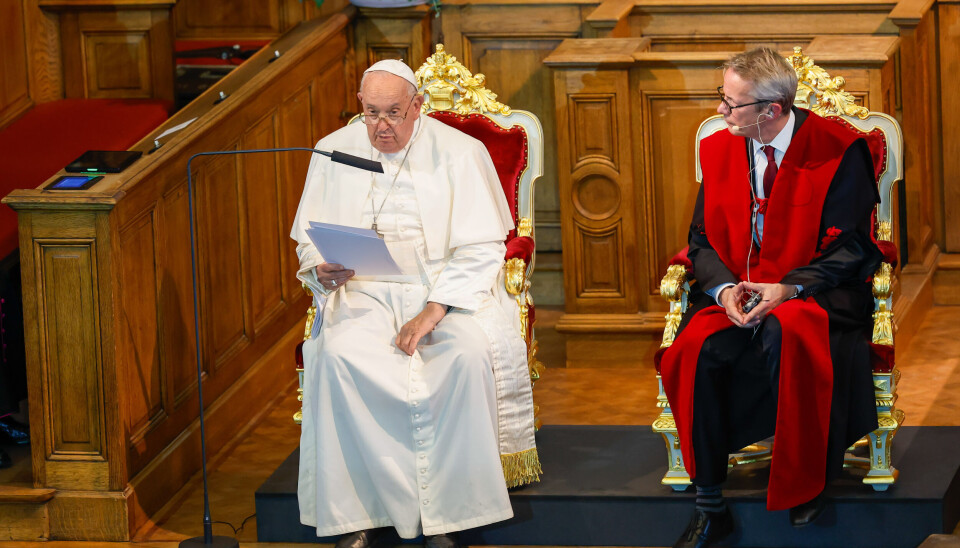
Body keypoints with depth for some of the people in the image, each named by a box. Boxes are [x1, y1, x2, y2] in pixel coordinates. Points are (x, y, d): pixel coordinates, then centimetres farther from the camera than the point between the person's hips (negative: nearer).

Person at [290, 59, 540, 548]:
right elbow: (309, 238, 14)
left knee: (470, 352, -34)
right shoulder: (334, 152, 7)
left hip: (446, 286, -2)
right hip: (363, 292, 2)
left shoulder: (459, 153, -2)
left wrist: (435, 309, -19)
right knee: (337, 354, -31)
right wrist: (321, 269, -11)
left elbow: (481, 250, -5)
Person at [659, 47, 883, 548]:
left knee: (786, 334, -39)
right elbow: (703, 239, 11)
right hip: (736, 294, 4)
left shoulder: (838, 152, -7)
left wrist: (788, 288, -22)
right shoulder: (718, 149, 8)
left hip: (810, 294, -4)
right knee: (697, 350, -28)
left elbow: (849, 248, -7)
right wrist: (724, 288, -11)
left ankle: (804, 487, -18)